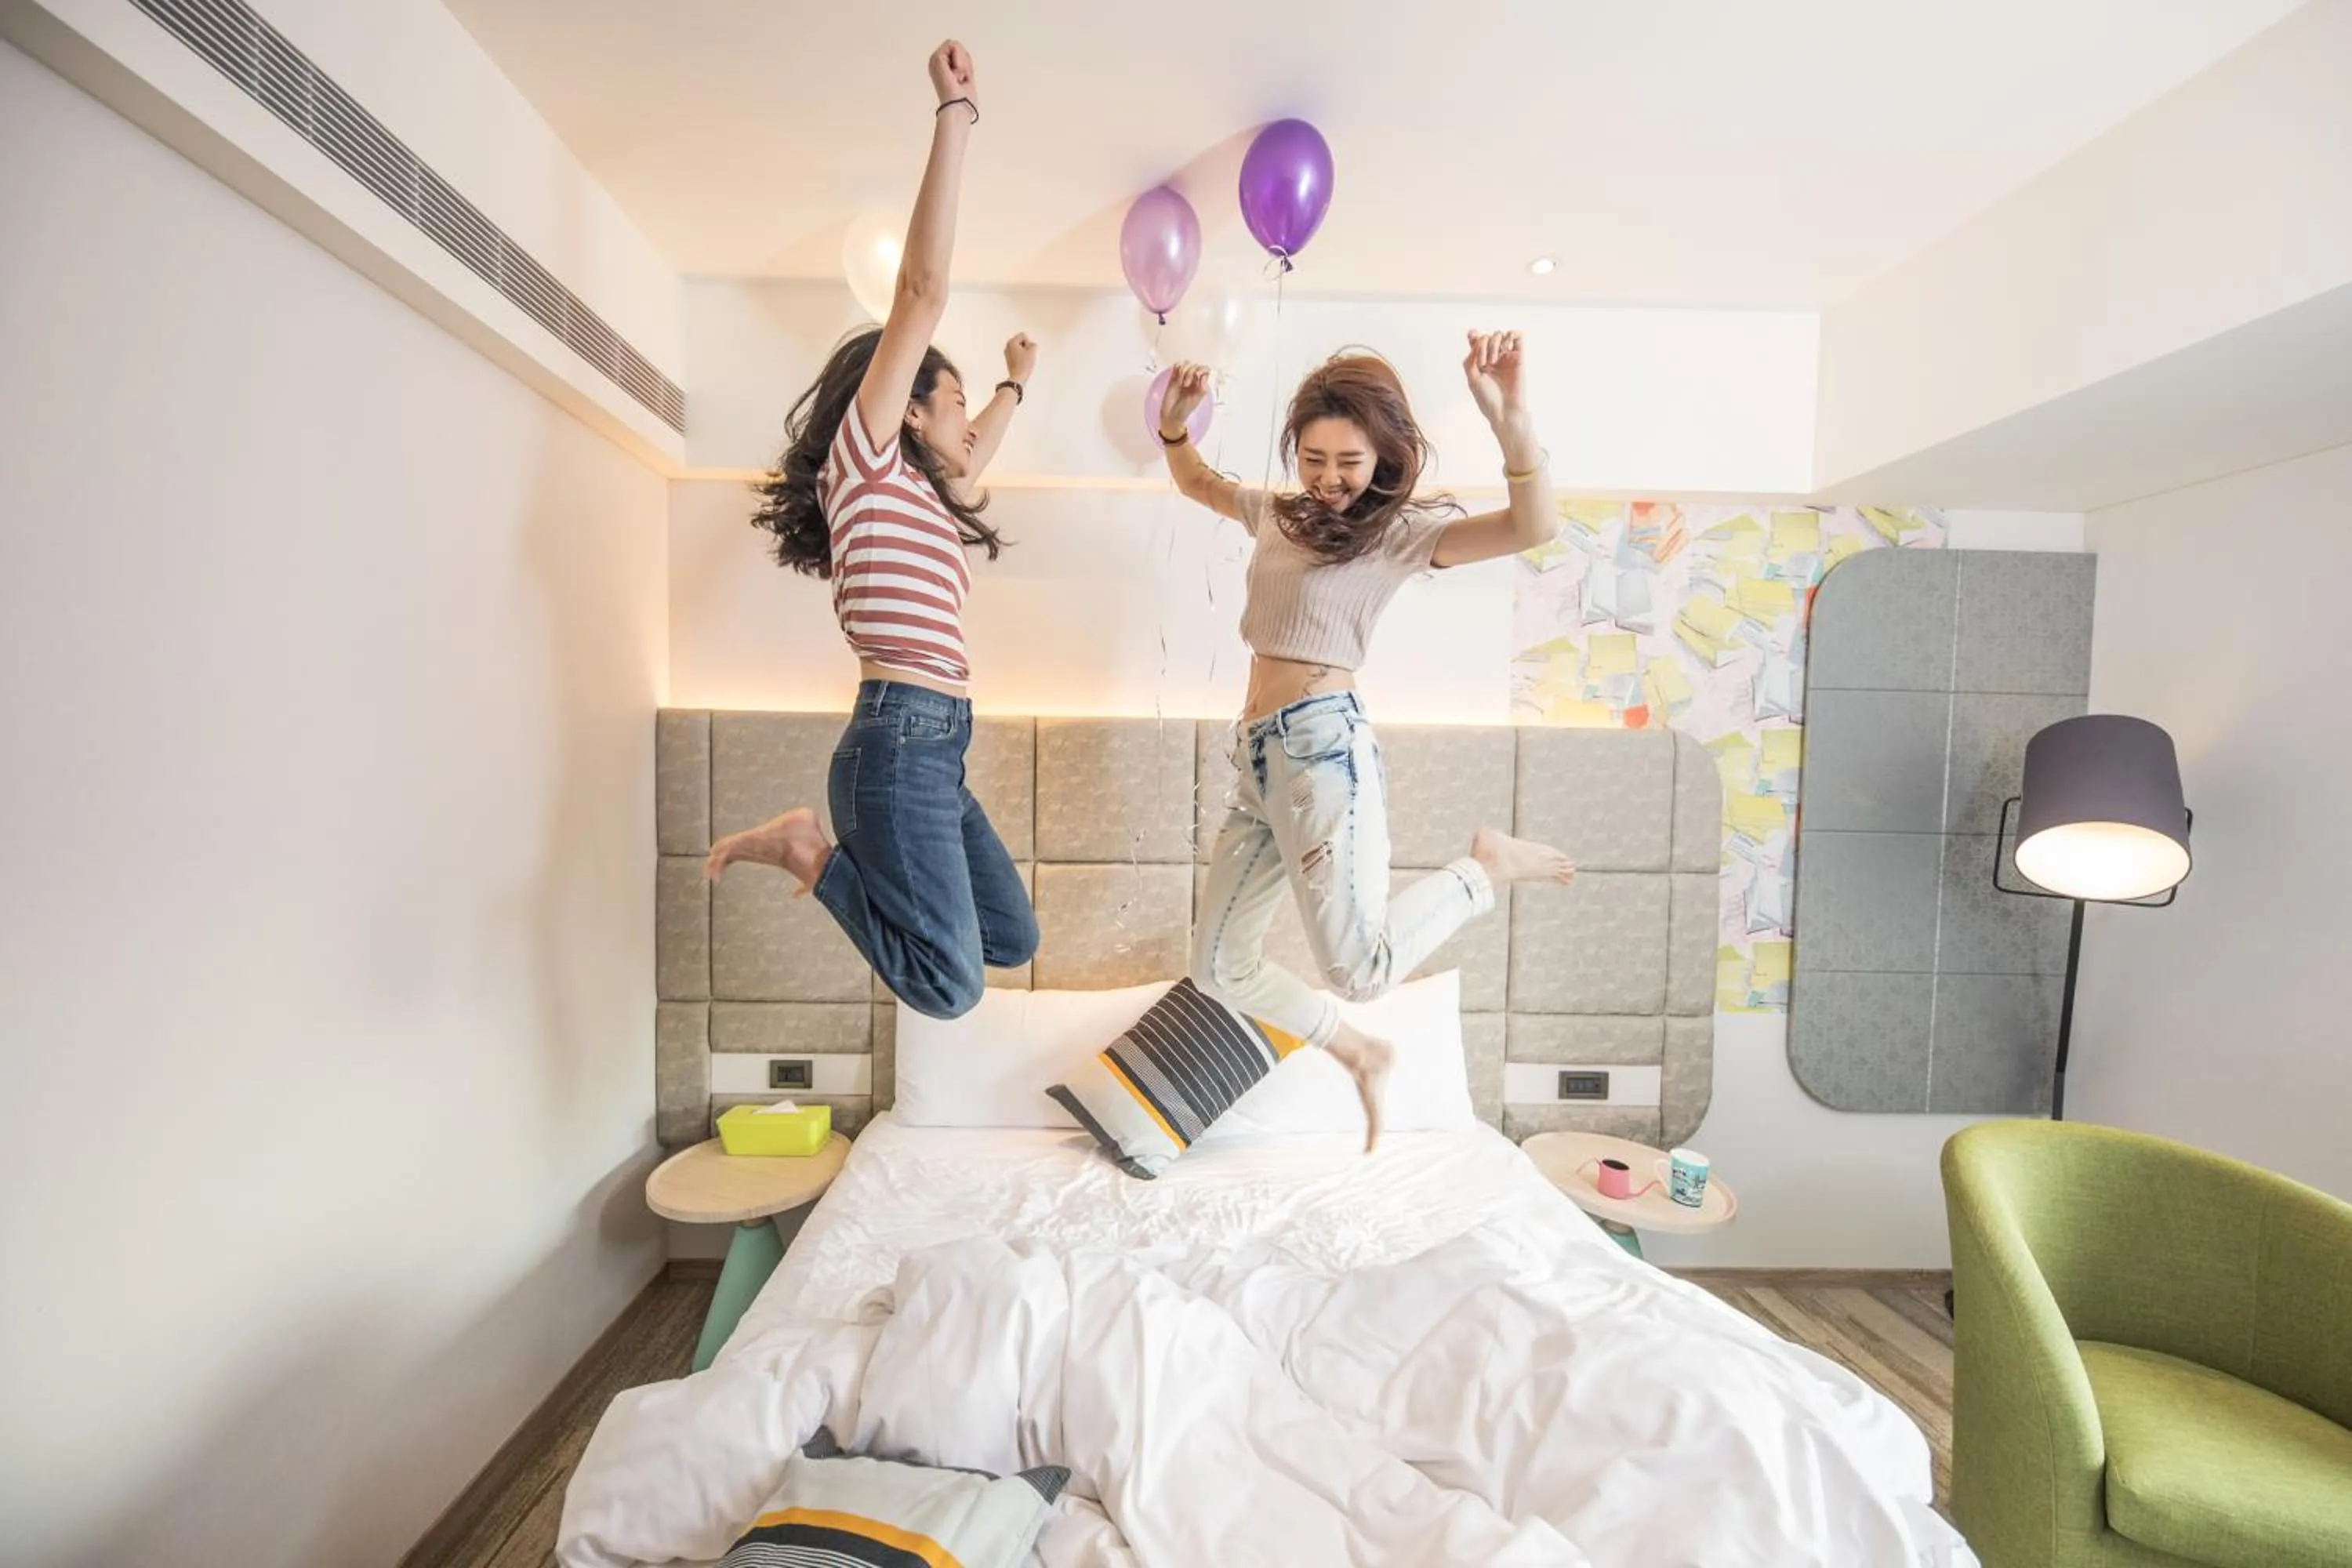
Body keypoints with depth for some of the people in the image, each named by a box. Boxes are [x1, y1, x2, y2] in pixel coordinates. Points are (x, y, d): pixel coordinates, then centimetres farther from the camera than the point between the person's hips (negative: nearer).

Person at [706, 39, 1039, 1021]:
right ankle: (805, 852, 2)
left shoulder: (912, 491, 24)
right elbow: (923, 291, -6)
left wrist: (1016, 387, 55)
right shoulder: (864, 460, 1)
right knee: (948, 987, -11)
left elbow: (973, 462, 46)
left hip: (934, 748, 9)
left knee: (1013, 940, 14)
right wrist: (956, 114, -1)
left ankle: (833, 852, 19)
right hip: (901, 741, -9)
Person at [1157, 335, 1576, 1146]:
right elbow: (1197, 483, 34)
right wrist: (1173, 421, 16)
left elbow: (1534, 528, -19)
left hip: (1324, 749, -7)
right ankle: (1359, 1052, 27)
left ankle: (1486, 866, 7)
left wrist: (1510, 419, -34)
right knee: (1219, 966, 8)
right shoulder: (1278, 514, 17)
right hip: (1258, 758, 7)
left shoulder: (1402, 529, -3)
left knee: (1359, 971, -18)